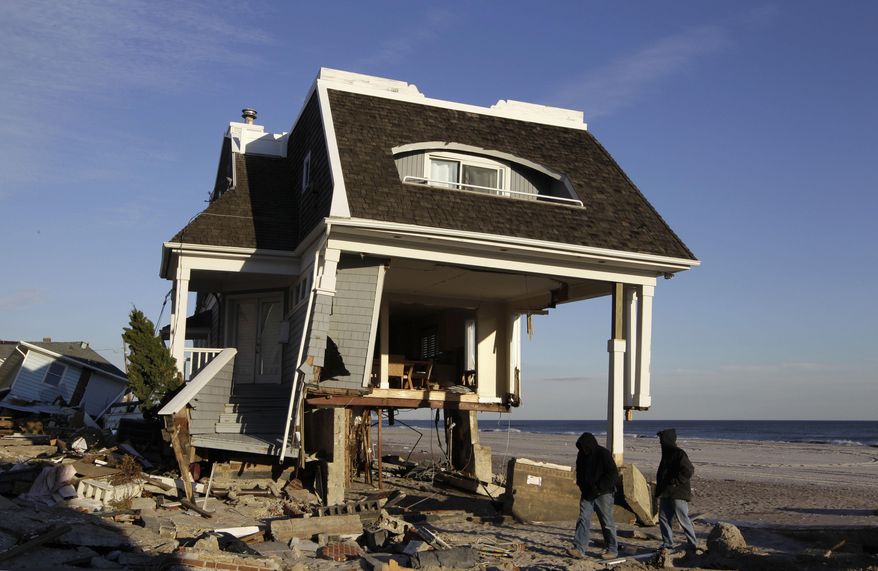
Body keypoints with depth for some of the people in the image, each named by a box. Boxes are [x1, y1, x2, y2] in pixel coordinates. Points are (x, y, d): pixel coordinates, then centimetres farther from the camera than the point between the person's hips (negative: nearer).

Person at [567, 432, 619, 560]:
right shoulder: (581, 455, 7)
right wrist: (582, 486, 5)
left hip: (603, 494, -6)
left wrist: (598, 487, -20)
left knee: (607, 523, 1)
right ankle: (579, 549, -5)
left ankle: (612, 550, 13)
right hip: (587, 494, 6)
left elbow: (613, 475, -16)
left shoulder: (604, 454, -13)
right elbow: (579, 473, 22)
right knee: (583, 520, -2)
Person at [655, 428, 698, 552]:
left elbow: (689, 471, -23)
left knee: (683, 519, -3)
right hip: (666, 493, 9)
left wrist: (675, 481, -21)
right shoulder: (667, 454, 14)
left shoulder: (679, 454, -15)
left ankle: (692, 544, 8)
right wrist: (659, 490, 19)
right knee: (663, 518, 10)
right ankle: (667, 544, 19)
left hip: (678, 494, -9)